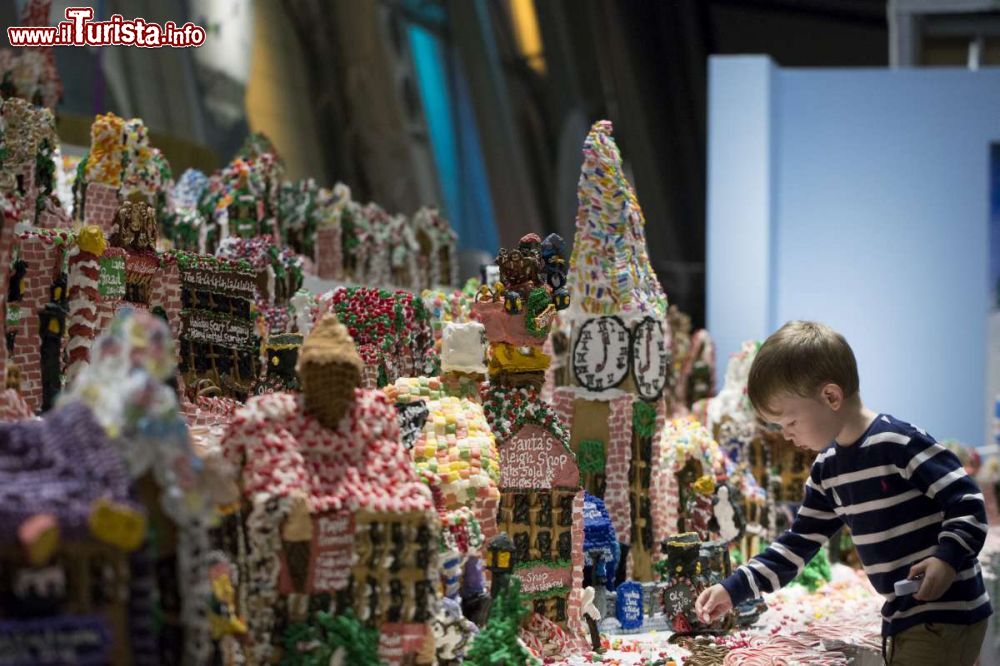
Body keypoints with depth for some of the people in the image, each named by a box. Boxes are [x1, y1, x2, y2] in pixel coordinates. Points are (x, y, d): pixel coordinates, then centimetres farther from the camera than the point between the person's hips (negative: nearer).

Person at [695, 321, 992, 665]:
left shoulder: (900, 442, -17)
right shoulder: (827, 470, 9)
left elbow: (967, 502, -16)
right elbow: (798, 544, 13)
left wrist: (948, 558, -31)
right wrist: (733, 589, 7)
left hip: (948, 614, -8)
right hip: (901, 616, 8)